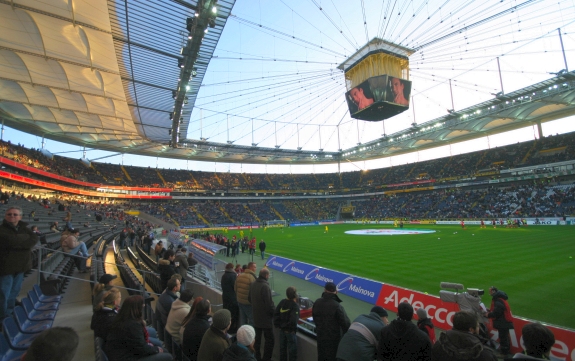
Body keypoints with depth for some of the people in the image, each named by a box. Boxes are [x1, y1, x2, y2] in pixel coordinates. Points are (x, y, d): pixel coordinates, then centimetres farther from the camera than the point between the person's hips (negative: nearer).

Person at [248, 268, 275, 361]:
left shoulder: (253, 284, 0)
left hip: (256, 316, 8)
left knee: (257, 338, 20)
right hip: (265, 317, -8)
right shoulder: (265, 286, -26)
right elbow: (269, 303, -24)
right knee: (270, 339, 6)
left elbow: (249, 298, 11)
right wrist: (274, 312, -7)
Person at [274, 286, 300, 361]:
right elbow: (293, 320, -30)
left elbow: (276, 314, -4)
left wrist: (278, 325, 2)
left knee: (282, 348, 22)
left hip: (282, 329, 6)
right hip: (290, 331, -6)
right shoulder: (295, 306, -23)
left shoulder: (282, 302, -7)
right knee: (292, 350, 9)